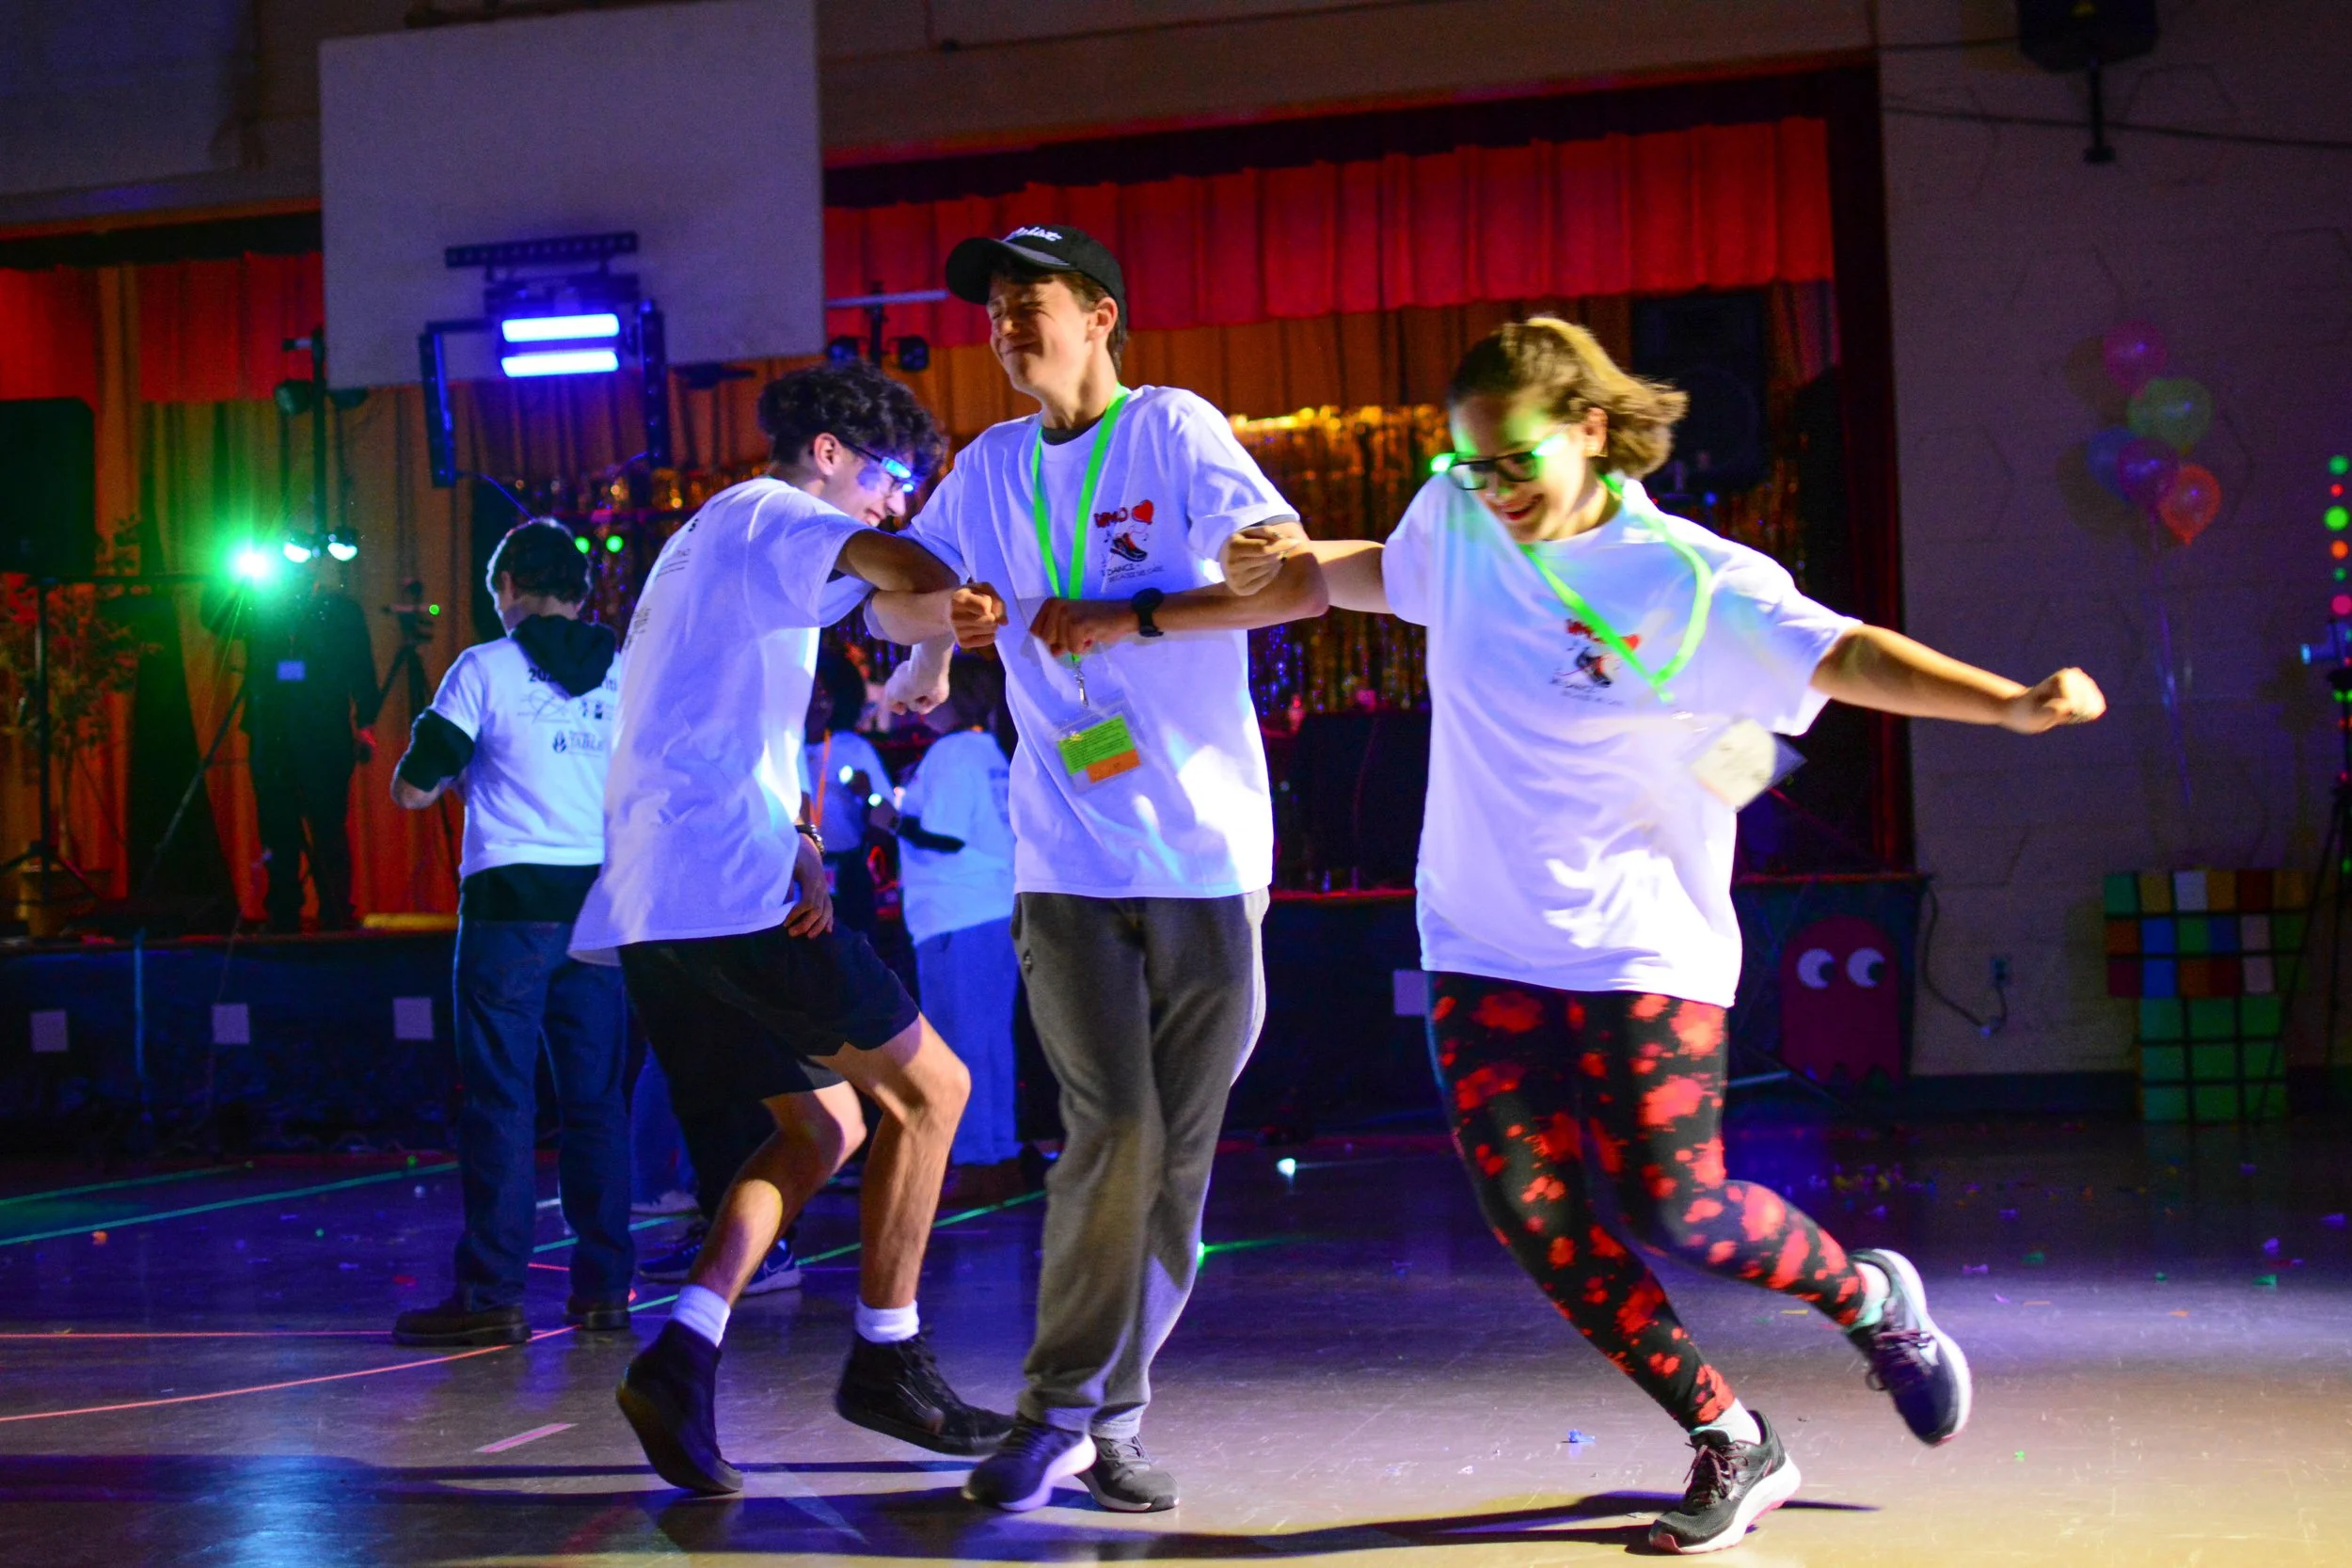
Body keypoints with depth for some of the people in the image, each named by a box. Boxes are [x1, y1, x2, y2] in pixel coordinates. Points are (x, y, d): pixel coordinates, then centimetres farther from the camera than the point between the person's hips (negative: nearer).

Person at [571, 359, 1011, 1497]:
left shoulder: (711, 544, 28)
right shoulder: (768, 511, -2)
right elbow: (911, 571, -23)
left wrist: (800, 843, 7)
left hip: (656, 899, 10)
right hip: (730, 886, -10)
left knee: (824, 1125, 14)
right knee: (929, 1086, 1)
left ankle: (683, 1352, -1)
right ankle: (885, 1360, 7)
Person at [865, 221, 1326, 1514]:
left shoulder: (1172, 430, -2)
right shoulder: (989, 470, 12)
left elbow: (1300, 584, -10)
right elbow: (891, 595, 22)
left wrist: (1131, 618, -13)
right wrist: (945, 614, -1)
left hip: (1208, 852, -1)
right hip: (1067, 860, 2)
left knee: (1178, 1156, 3)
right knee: (1114, 1133, -12)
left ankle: (1107, 1419, 16)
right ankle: (1061, 1414, 1)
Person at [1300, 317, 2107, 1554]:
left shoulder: (1690, 579, -12)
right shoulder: (1455, 519, 3)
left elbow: (1840, 654, -23)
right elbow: (1386, 574, 26)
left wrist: (2007, 701, -37)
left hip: (1640, 947, -5)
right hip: (1479, 945, 5)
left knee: (1671, 1206, -11)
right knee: (1529, 1212, -3)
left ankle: (1869, 1299, 22)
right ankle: (1731, 1446, 12)